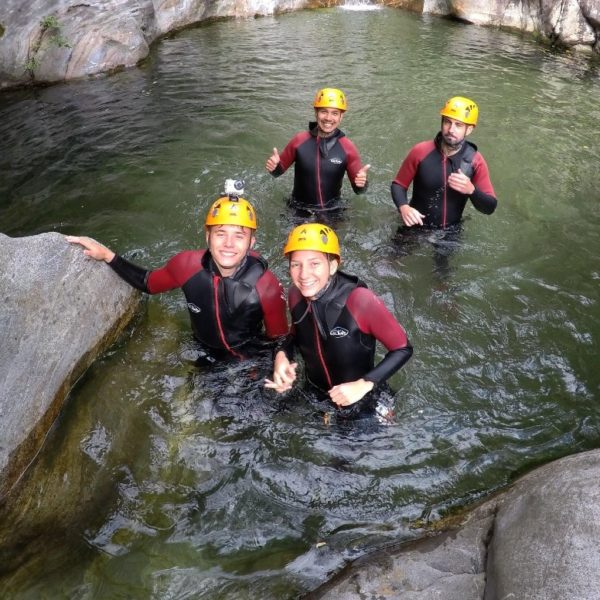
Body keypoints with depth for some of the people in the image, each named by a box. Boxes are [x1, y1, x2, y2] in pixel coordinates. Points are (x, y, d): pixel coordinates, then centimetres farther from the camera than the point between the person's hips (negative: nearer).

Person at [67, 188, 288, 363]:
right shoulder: (188, 264, -24)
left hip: (249, 361, -2)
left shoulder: (267, 288, -32)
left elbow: (279, 342, -13)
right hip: (204, 355, 3)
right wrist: (108, 256, -11)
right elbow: (148, 283, -2)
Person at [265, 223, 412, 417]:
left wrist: (364, 385, -30)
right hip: (313, 398, 4)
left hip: (359, 406, -4)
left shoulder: (360, 300, -31)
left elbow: (403, 349, -20)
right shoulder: (296, 295, -16)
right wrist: (282, 355, -14)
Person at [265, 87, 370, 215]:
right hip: (300, 209, 1)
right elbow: (280, 170, 4)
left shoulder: (348, 148, -10)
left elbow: (357, 189, -4)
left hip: (333, 210, 0)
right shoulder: (299, 141, -10)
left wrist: (361, 184, -27)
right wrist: (274, 167, -19)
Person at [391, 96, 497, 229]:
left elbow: (490, 207, -9)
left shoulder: (474, 160, -10)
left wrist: (471, 190, -28)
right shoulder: (420, 152, -13)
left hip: (451, 232, 1)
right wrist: (404, 207, -24)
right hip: (417, 227, 0)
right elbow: (398, 184, -3)